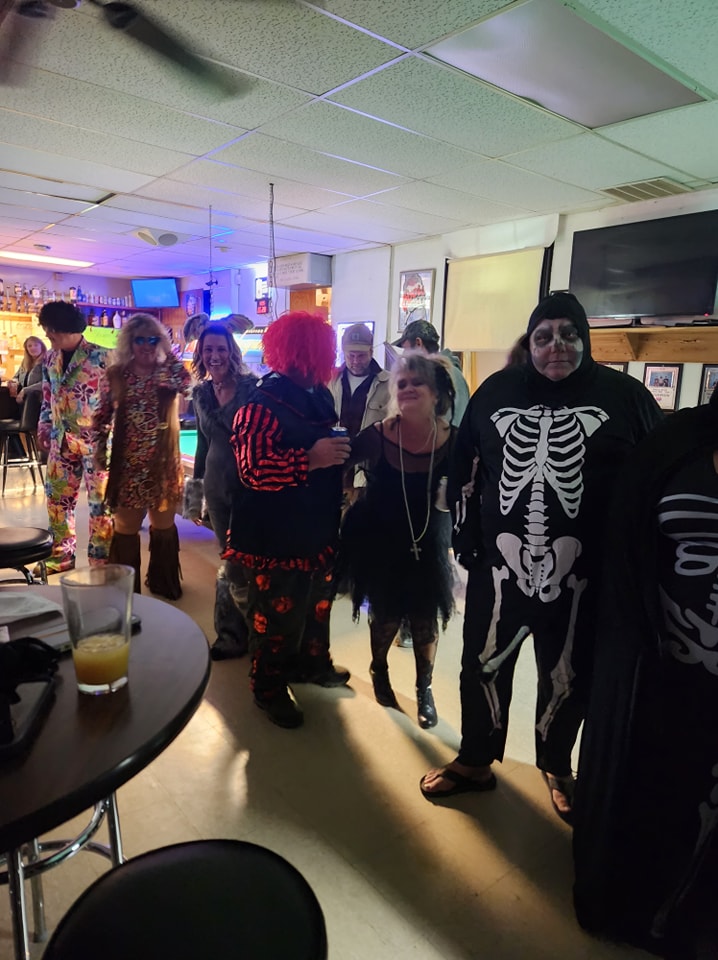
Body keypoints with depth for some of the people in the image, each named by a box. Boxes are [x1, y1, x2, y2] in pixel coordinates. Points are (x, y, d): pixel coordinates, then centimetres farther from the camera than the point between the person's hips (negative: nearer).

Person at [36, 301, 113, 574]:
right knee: (56, 497, 12)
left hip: (95, 440, -6)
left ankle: (100, 561, 11)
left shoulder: (100, 356, -10)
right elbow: (48, 397, 20)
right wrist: (43, 428, 14)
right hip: (61, 440, 7)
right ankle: (61, 556, 28)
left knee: (100, 501, -1)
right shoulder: (50, 359, 10)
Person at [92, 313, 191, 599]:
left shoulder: (168, 374, 1)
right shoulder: (115, 375, 1)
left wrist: (169, 352, -15)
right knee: (126, 527, 7)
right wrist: (99, 451, 1)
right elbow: (101, 417, 7)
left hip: (163, 462, 1)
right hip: (128, 464, 0)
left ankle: (163, 582, 32)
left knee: (164, 525, 13)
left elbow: (185, 382, -21)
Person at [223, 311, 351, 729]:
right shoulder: (263, 403, -17)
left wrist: (343, 450, 8)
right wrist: (309, 459, -31)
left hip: (318, 525, 8)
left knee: (317, 600, 20)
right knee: (278, 611, 5)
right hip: (277, 532, -8)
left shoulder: (320, 396, 9)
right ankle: (269, 686, 26)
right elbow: (252, 468, -27)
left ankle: (311, 662, 43)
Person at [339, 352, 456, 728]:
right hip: (382, 542, 0)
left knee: (425, 619, 11)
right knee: (385, 615, 15)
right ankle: (379, 670, 46)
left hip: (428, 543, 1)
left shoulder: (453, 440, -16)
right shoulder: (376, 436, -19)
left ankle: (424, 688, 36)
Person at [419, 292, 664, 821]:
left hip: (583, 576, -1)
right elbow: (465, 468, 9)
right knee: (484, 665, 15)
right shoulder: (497, 390, 2)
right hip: (498, 566, 2)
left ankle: (557, 767, 44)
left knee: (568, 677, 17)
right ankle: (475, 761, 38)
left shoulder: (625, 396, -3)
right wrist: (466, 538, 7)